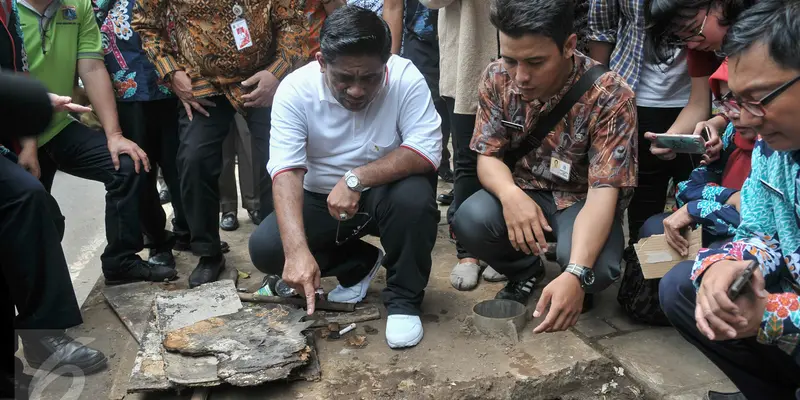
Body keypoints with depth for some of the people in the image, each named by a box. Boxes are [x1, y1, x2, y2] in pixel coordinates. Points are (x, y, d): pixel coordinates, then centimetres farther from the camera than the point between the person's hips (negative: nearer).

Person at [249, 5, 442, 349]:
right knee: (264, 248, -18)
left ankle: (403, 299, -9)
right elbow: (286, 171, -28)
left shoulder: (405, 78, -22)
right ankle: (359, 264, 9)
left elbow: (427, 151, -28)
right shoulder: (295, 89, -21)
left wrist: (356, 178, -38)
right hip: (319, 200, 2)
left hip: (384, 194, -2)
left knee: (414, 197, -34)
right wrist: (297, 250, -41)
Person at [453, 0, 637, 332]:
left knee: (595, 269, -33)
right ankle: (525, 271, 6)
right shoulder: (497, 78, -15)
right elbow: (488, 156, -9)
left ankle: (582, 282, 9)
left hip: (583, 198, -3)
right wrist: (510, 194, -35)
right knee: (470, 222, -28)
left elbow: (604, 190, -29)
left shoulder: (610, 95, -26)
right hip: (525, 191, 3)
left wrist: (576, 275, -44)